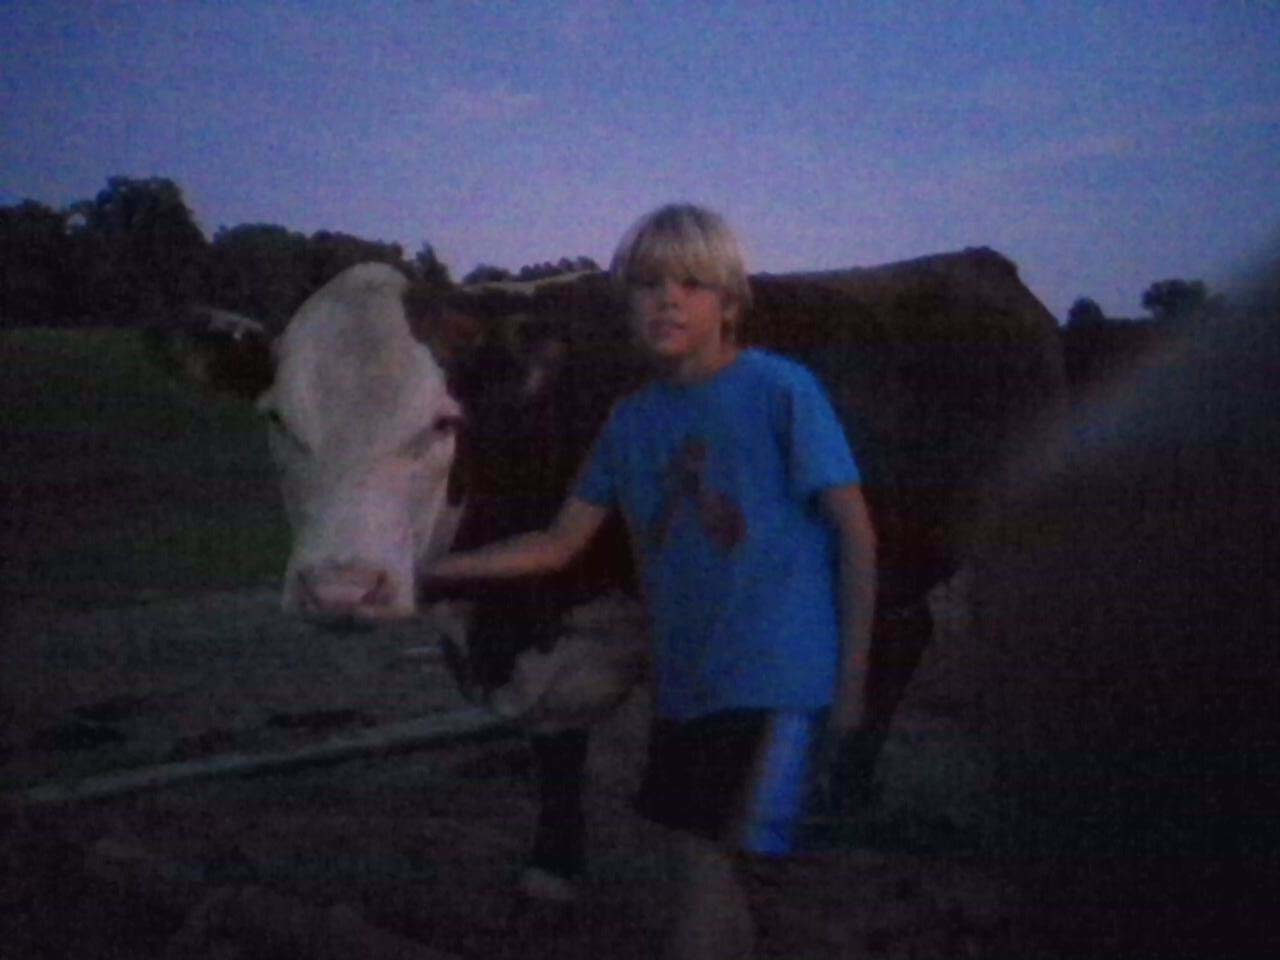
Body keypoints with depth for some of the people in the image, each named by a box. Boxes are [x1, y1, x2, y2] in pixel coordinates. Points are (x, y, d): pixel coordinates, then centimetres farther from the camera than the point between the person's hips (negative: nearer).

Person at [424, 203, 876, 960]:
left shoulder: (781, 389, -8)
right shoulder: (634, 420, 8)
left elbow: (855, 530, -7)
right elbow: (560, 544, 14)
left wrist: (852, 680, -9)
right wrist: (427, 568, 6)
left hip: (778, 678, -6)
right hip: (685, 682, 6)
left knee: (713, 866, -9)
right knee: (706, 865, 11)